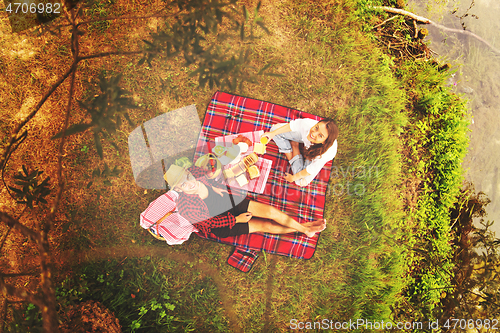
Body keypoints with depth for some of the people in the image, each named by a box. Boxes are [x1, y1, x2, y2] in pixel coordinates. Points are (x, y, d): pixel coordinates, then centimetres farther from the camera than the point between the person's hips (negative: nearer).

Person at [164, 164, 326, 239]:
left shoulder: (194, 171, -20)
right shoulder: (186, 207, -32)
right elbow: (209, 222, -19)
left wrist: (214, 187, -8)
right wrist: (236, 220, -13)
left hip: (228, 200, 4)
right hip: (221, 226, -4)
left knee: (271, 211, -9)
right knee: (266, 226, -6)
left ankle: (305, 227, 12)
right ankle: (303, 229, 15)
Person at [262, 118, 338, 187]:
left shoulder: (325, 153, -47)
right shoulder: (308, 124, -44)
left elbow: (309, 171, -28)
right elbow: (291, 126, -20)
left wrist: (293, 177, -11)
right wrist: (273, 133, -11)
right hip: (305, 137, 2)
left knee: (302, 182, -7)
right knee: (275, 128, -9)